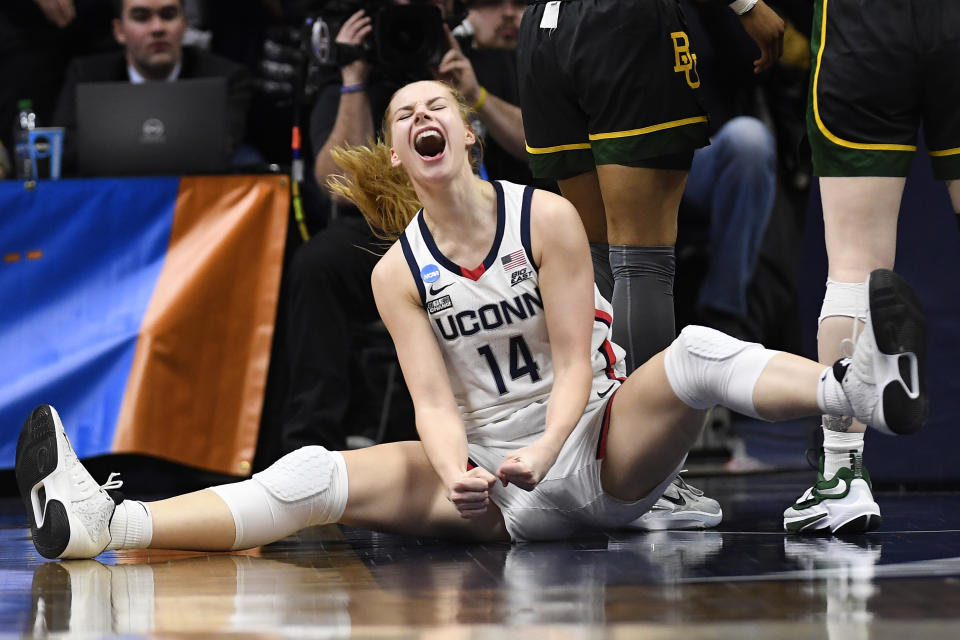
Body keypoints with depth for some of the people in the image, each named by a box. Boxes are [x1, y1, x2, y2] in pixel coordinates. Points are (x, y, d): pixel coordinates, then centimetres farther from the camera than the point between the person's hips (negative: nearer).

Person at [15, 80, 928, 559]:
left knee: (695, 355, -29)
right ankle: (102, 524, -32)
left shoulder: (546, 218, -4)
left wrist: (543, 451, -27)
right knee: (320, 477, -19)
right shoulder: (399, 272, 2)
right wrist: (457, 473, -29)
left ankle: (862, 386, -57)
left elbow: (574, 363, -8)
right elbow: (435, 399, -7)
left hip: (593, 453, -1)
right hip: (494, 484, 1)